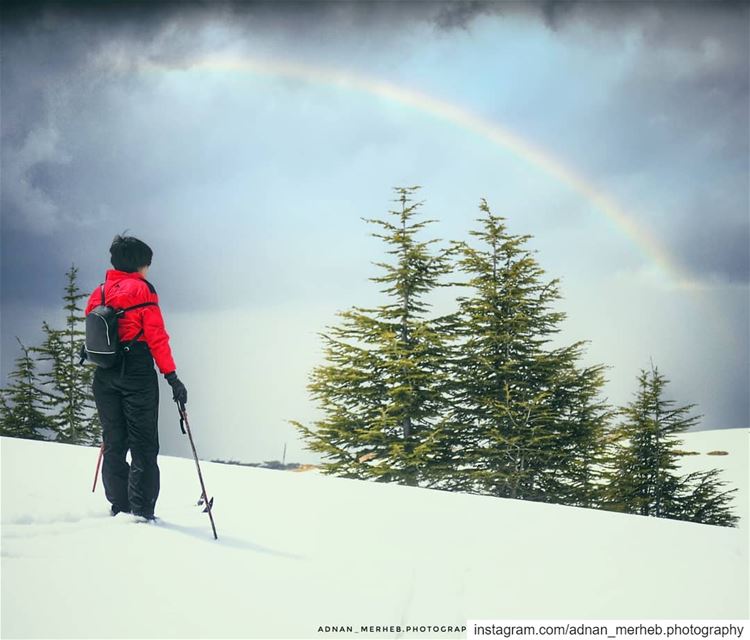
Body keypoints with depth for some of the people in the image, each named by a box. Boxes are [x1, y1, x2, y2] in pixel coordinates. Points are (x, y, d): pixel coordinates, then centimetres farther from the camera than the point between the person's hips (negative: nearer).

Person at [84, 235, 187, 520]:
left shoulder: (98, 294, 12)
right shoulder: (142, 290, -6)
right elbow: (156, 337, -10)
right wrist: (172, 376, -9)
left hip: (104, 376, 6)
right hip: (137, 373, -6)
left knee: (114, 443, 11)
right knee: (143, 444, -2)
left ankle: (119, 506, 10)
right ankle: (142, 510, -6)